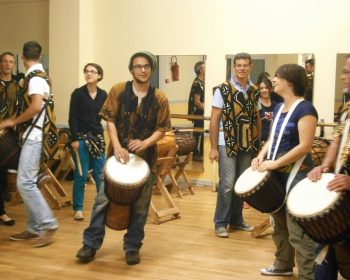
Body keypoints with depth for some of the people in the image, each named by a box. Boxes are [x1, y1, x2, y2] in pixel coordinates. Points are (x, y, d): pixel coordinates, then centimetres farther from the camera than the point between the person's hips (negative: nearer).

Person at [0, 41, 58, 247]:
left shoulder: (35, 77, -13)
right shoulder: (39, 76, 17)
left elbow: (36, 106, -25)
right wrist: (17, 121, 10)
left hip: (34, 136, -10)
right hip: (34, 135, 10)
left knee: (25, 183, -11)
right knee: (29, 183, 10)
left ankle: (49, 224, -6)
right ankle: (34, 228, 15)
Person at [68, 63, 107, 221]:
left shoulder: (103, 95, 7)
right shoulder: (78, 93, -4)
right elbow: (72, 118, -7)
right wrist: (74, 139, -13)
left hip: (98, 137, 4)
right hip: (81, 137, -3)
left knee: (101, 174, 4)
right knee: (81, 175, 0)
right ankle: (78, 209, 11)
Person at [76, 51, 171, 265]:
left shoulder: (159, 98, -2)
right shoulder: (118, 91, -2)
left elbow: (162, 129, -1)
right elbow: (110, 120, -2)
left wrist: (144, 143, -18)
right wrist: (117, 146, -14)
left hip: (145, 158, 1)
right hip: (118, 154, 0)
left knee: (140, 206, 7)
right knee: (103, 200, 2)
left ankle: (132, 247, 22)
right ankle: (91, 244, 14)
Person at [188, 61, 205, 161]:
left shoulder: (201, 82, 12)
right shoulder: (197, 83, -17)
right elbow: (197, 101, -20)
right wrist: (206, 110, -15)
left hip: (200, 112, 9)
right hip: (198, 112, -9)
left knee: (201, 133, 13)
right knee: (199, 133, -3)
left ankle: (199, 153, 21)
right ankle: (196, 154, 4)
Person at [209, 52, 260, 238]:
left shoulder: (254, 91, 6)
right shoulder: (223, 89, -7)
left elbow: (256, 118, 13)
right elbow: (214, 119, -8)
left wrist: (258, 143, 8)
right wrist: (213, 147, -11)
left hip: (247, 145, 4)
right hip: (227, 144, -4)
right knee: (227, 184, -6)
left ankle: (236, 220, 23)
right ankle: (221, 223, 6)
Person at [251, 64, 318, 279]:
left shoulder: (305, 109, -15)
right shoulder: (279, 108, 11)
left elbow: (305, 146, -22)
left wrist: (274, 163, -22)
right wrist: (261, 156, -2)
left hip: (297, 175, -9)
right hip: (278, 174, 9)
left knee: (298, 229, -5)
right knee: (280, 223, 20)